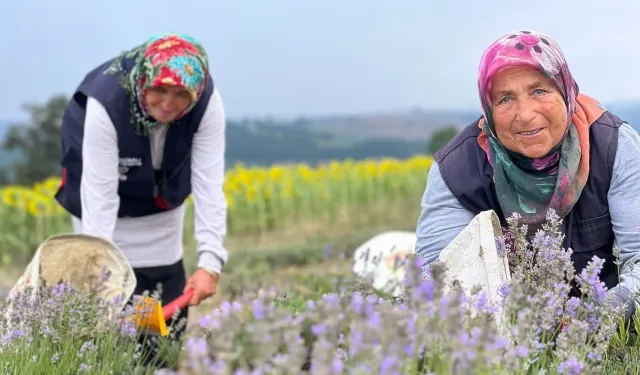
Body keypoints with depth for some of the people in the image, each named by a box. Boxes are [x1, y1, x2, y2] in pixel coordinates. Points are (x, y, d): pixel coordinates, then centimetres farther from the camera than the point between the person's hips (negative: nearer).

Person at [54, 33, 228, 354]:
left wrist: (210, 261, -38)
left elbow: (209, 184, -29)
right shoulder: (105, 102, -35)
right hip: (113, 215, -3)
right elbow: (99, 194, -34)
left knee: (170, 319, 5)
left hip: (163, 209, 3)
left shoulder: (208, 104, -28)